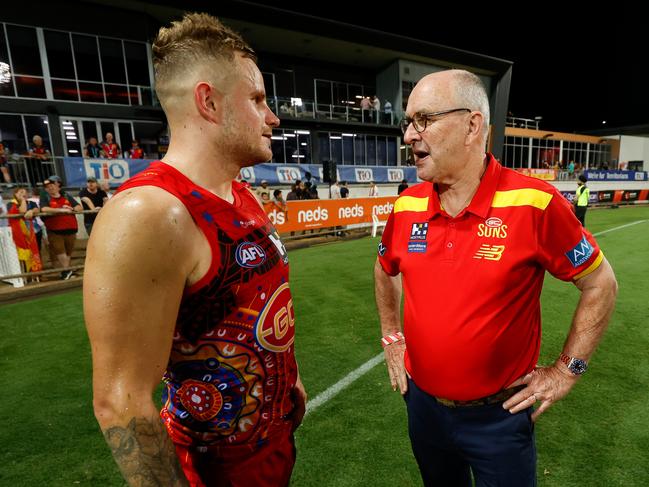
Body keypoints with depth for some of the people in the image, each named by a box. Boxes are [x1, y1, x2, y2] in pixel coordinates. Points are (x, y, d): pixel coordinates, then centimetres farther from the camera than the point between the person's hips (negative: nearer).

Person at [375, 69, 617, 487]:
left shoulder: (534, 202, -20)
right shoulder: (406, 206, -8)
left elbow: (601, 284, -7)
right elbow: (386, 271, 10)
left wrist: (567, 369, -6)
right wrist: (392, 338, 8)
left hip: (500, 414, -4)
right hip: (422, 403, 5)